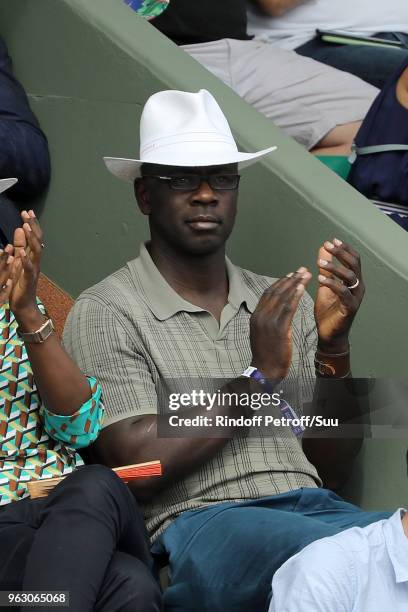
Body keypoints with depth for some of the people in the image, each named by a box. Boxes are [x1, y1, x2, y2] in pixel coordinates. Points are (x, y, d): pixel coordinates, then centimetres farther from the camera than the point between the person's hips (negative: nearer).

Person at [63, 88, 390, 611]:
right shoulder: (106, 313, 5)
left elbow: (332, 467, 16)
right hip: (195, 524, -5)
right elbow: (136, 471, -6)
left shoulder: (281, 303, 20)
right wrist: (259, 376, -5)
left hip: (312, 506, 5)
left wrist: (334, 346, 0)